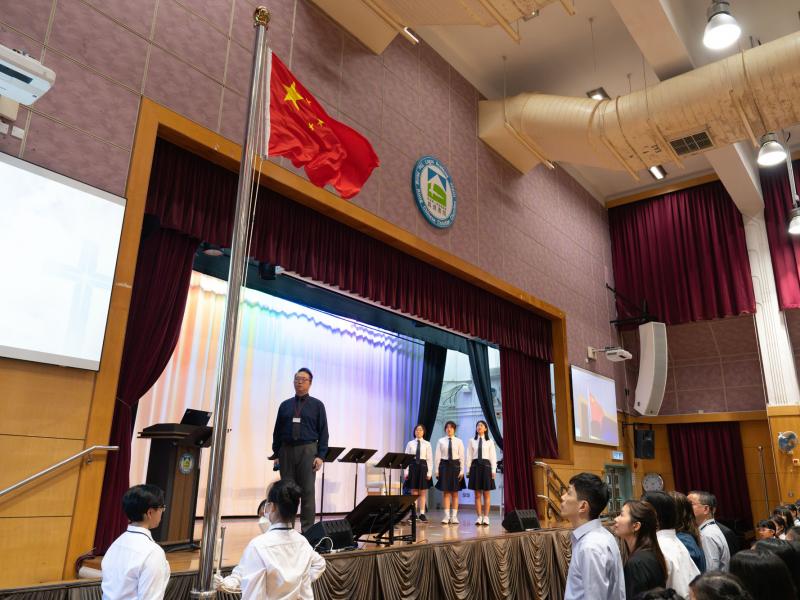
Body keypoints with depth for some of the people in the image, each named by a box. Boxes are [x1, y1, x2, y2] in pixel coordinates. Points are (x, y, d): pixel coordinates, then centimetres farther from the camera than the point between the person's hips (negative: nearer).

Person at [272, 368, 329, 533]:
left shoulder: (317, 405, 4)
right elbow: (277, 431, 11)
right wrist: (276, 453, 4)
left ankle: (307, 529, 4)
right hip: (286, 450, 2)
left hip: (307, 451, -2)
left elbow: (323, 432, 0)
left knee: (307, 491, -2)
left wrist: (320, 455, -8)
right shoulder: (285, 405, 11)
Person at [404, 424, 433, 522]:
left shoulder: (427, 444, 2)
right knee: (414, 492, 5)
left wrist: (429, 472, -6)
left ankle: (422, 514, 9)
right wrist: (406, 472, -3)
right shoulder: (410, 444, 4)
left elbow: (430, 459, 0)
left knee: (423, 493, 4)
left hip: (423, 467, -1)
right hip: (413, 467, 1)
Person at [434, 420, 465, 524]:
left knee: (455, 493, 5)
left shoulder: (459, 441, 2)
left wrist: (462, 471, -5)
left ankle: (454, 516, 11)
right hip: (444, 466, 0)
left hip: (455, 466, 0)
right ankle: (447, 516, 8)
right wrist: (436, 470, -3)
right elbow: (437, 456, 1)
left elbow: (461, 457, 1)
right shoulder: (441, 441, 1)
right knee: (446, 492, 3)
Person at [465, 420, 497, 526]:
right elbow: (469, 456, 5)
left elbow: (493, 457, 1)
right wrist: (468, 470, 2)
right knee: (477, 494, 5)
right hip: (475, 466, 1)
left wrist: (493, 470, -4)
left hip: (486, 466, -1)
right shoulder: (472, 441, 5)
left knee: (486, 494, 3)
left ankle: (486, 517, 9)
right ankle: (479, 517, 11)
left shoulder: (489, 442, 2)